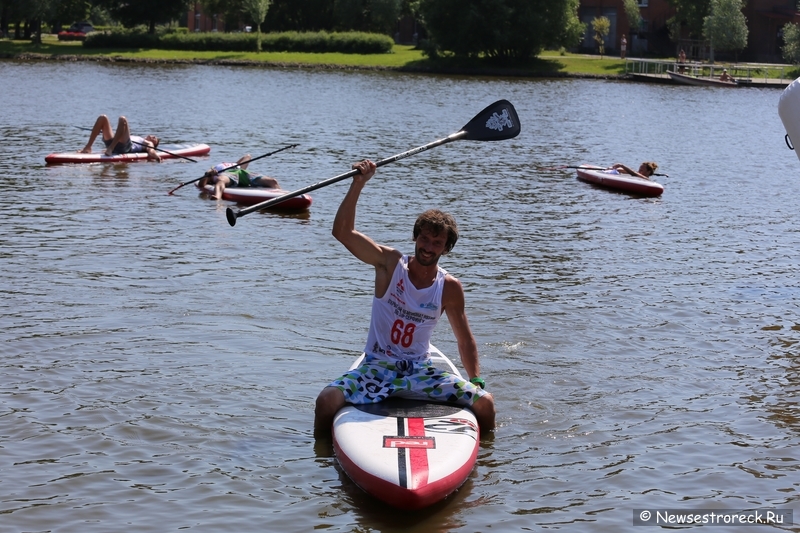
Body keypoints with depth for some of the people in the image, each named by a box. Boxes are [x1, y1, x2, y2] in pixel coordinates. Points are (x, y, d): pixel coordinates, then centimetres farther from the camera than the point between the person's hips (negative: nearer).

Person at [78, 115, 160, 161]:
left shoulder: (148, 143, 27)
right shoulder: (136, 137, 44)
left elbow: (150, 149, 3)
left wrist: (153, 154, -22)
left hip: (125, 147, -6)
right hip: (111, 142, 6)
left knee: (123, 119, -25)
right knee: (102, 118, -6)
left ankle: (110, 149, -40)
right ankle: (88, 147, -19)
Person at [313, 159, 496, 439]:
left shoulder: (450, 288, -2)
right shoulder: (390, 264, -7)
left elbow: (465, 340, 8)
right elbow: (342, 232, -18)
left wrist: (476, 381, -1)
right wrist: (358, 184, -26)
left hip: (419, 371, 2)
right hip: (376, 367, -2)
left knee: (484, 401, -15)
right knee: (327, 399, -28)